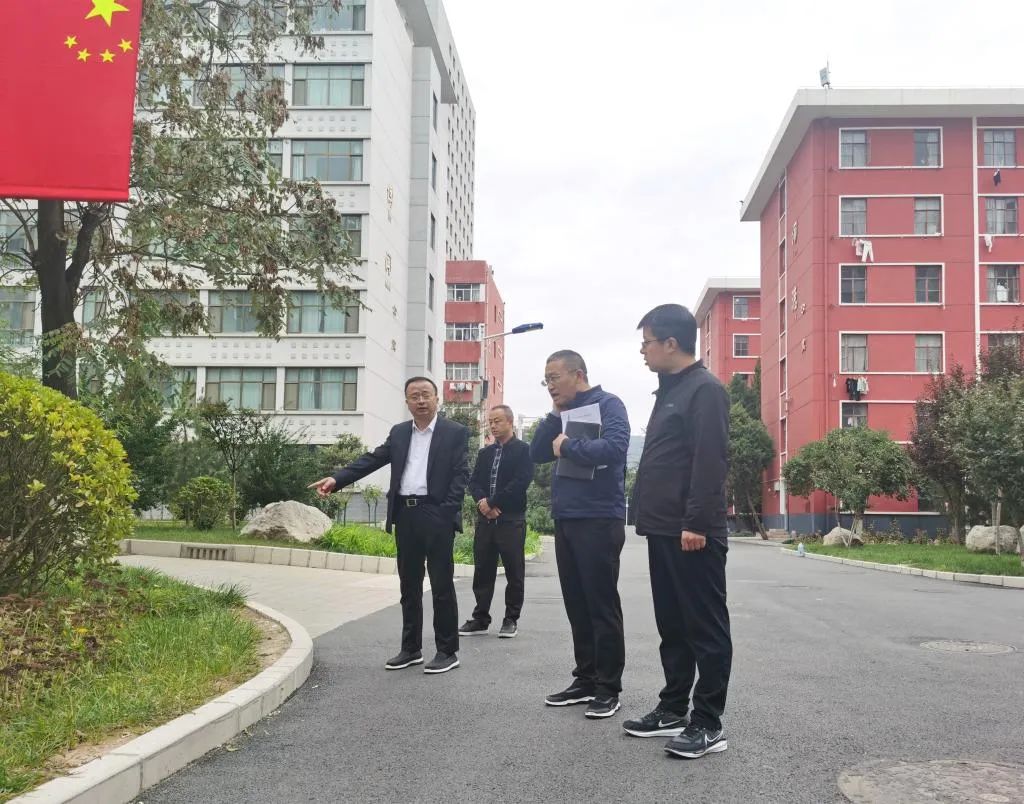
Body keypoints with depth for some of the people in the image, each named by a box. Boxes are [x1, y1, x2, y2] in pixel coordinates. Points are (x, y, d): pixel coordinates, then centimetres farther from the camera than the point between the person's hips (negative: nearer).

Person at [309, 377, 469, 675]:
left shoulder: (455, 432, -1)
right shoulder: (399, 432, 14)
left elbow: (461, 474, -6)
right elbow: (372, 459, 8)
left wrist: (447, 513, -15)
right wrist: (336, 479, -5)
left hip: (437, 515, -5)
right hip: (405, 515, 5)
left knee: (442, 585, -2)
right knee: (409, 586, 11)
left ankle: (448, 651, 7)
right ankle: (411, 648, 20)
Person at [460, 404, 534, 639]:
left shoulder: (523, 450, -2)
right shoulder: (485, 453, 17)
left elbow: (521, 482, -13)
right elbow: (474, 481, 10)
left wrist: (492, 502, -14)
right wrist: (481, 502, -11)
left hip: (511, 520, -5)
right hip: (485, 519, 5)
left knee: (514, 572, 1)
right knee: (482, 570, 6)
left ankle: (511, 619, 9)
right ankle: (480, 618, 13)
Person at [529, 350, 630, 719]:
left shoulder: (607, 404, -7)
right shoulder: (564, 411, 15)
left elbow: (613, 448, -24)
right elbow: (537, 454, 10)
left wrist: (568, 445, -13)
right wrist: (555, 416, 0)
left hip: (599, 520, -7)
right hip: (565, 519, 8)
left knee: (602, 605, -2)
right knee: (577, 604, 12)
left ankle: (608, 686, 6)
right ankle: (586, 678, 21)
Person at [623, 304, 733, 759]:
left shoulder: (704, 390, -11)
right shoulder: (669, 391, 19)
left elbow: (710, 463, -20)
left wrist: (696, 524, -23)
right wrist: (648, 516, 20)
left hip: (693, 534, -10)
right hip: (665, 531, 10)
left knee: (705, 628, -2)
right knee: (672, 625, 15)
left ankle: (708, 724, 4)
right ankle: (673, 709, 24)